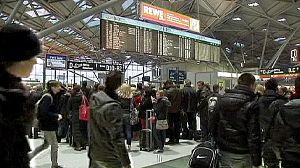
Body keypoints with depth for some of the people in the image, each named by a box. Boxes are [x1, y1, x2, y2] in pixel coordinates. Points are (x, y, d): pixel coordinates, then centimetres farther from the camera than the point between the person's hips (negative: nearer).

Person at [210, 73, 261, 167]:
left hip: (223, 152, 5)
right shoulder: (252, 104, -14)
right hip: (241, 154, -5)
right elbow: (254, 135, -17)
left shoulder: (222, 99, 2)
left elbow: (212, 124, 7)